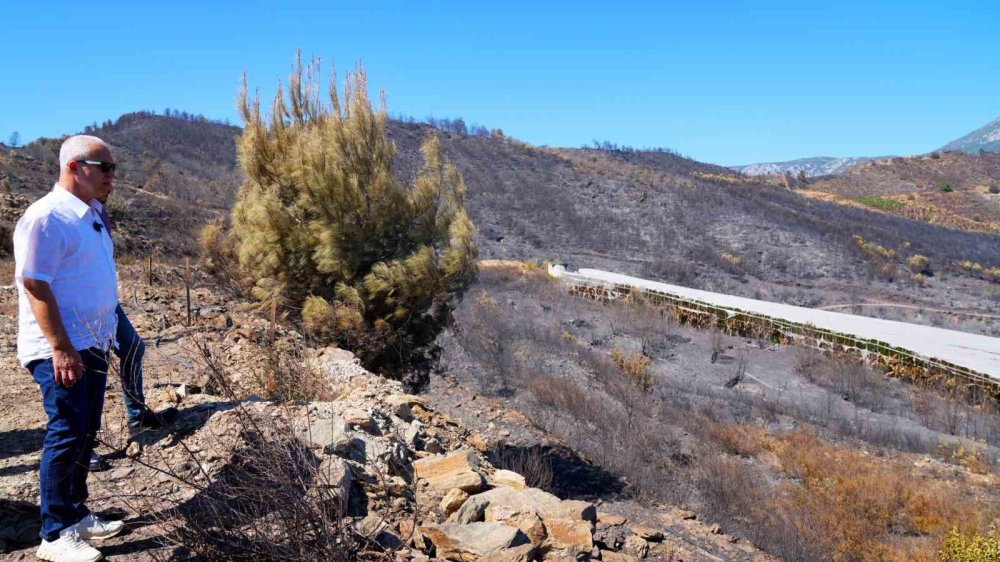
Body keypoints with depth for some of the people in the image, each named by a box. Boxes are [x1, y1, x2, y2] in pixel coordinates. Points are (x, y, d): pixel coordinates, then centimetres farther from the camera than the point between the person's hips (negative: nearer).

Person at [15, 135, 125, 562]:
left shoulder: (91, 214, 13)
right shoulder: (47, 217, -16)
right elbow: (34, 286, -20)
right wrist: (61, 349, -22)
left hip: (92, 347, 9)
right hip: (60, 351, -9)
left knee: (85, 435, 15)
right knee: (65, 437, -3)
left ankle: (76, 514, 29)